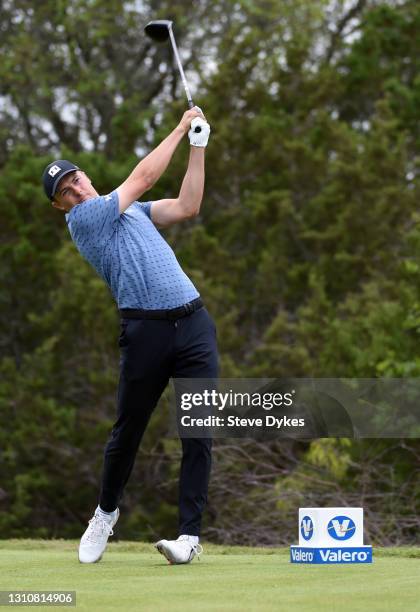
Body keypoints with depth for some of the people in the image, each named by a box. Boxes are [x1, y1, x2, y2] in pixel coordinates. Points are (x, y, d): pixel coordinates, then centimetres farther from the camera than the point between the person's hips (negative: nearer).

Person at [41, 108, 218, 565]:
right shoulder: (82, 219, -1)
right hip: (145, 330, -5)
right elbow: (144, 176, -1)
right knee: (127, 430, 6)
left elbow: (187, 206, 17)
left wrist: (198, 146, 13)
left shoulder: (129, 210, 22)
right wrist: (180, 128, 8)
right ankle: (106, 511, 31)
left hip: (193, 323, 5)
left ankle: (189, 535, -5)